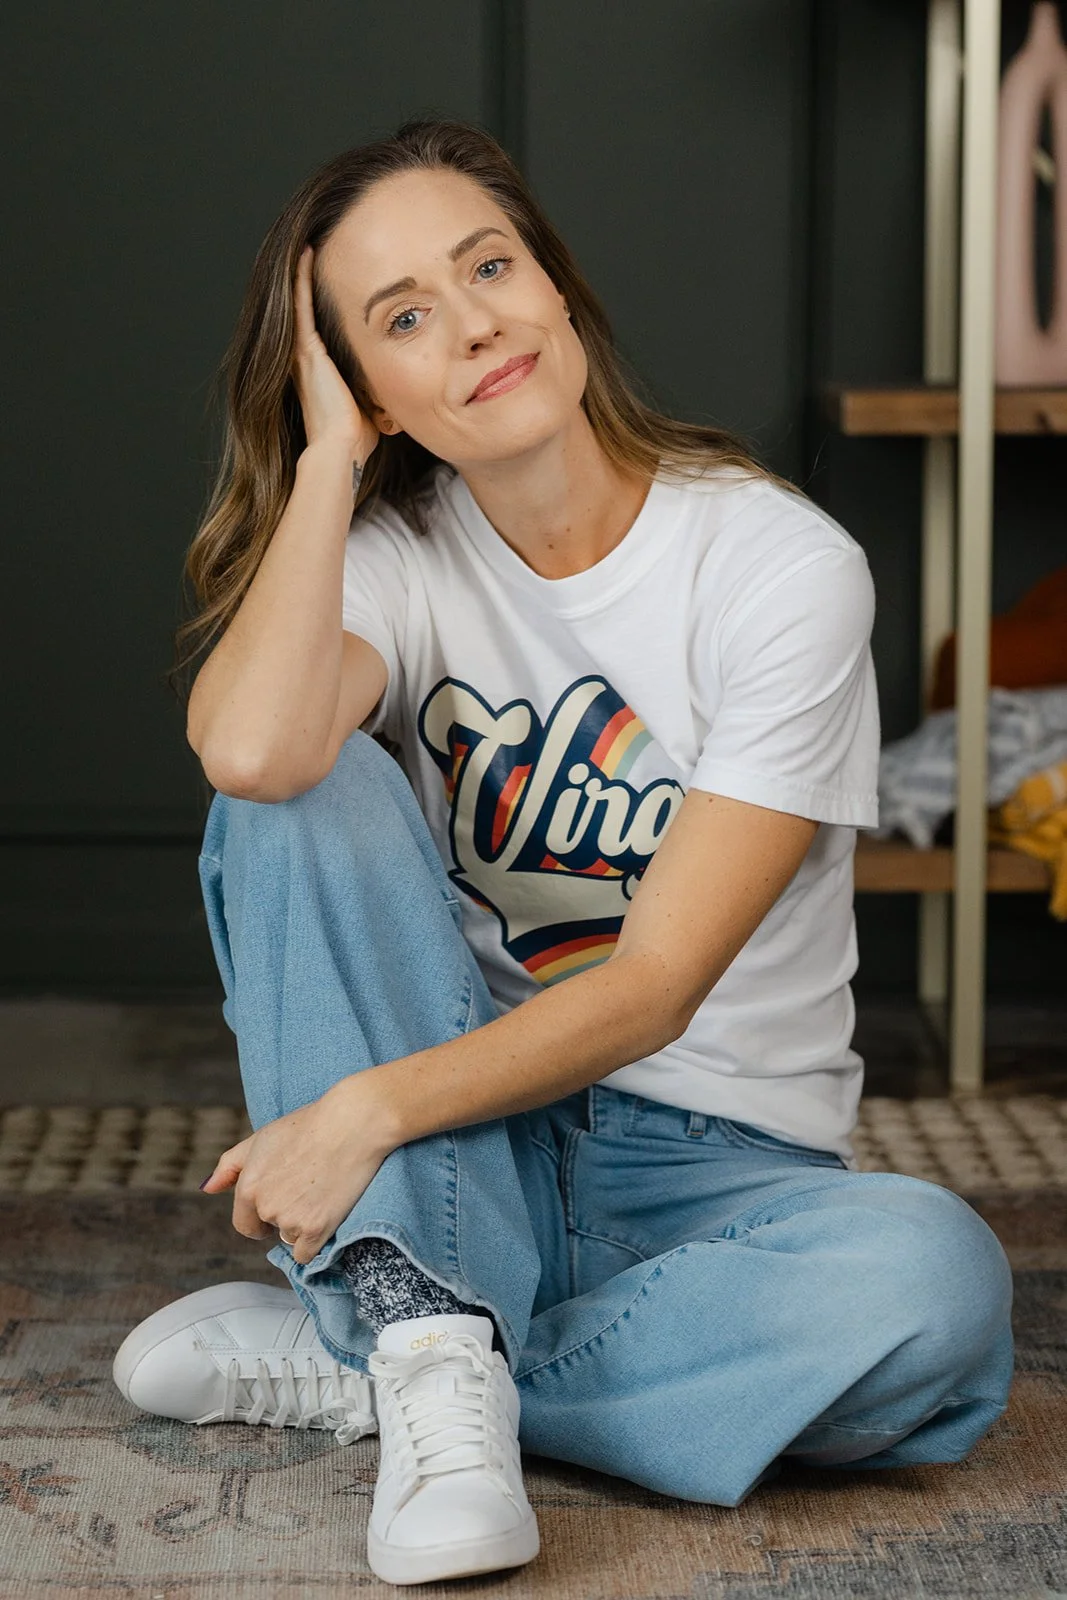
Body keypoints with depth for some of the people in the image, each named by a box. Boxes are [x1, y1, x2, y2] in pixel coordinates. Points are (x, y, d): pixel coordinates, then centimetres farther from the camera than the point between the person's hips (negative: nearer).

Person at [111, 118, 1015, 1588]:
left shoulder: (784, 567, -11)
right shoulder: (400, 556, -1)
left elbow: (657, 985, -17)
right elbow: (249, 749, -27)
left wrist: (373, 1104, -27)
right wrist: (330, 452, -16)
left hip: (715, 1166, -2)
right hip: (466, 1154, 2)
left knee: (938, 1282, -34)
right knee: (317, 784, -21)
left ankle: (353, 1363, -21)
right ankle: (434, 1340, -29)